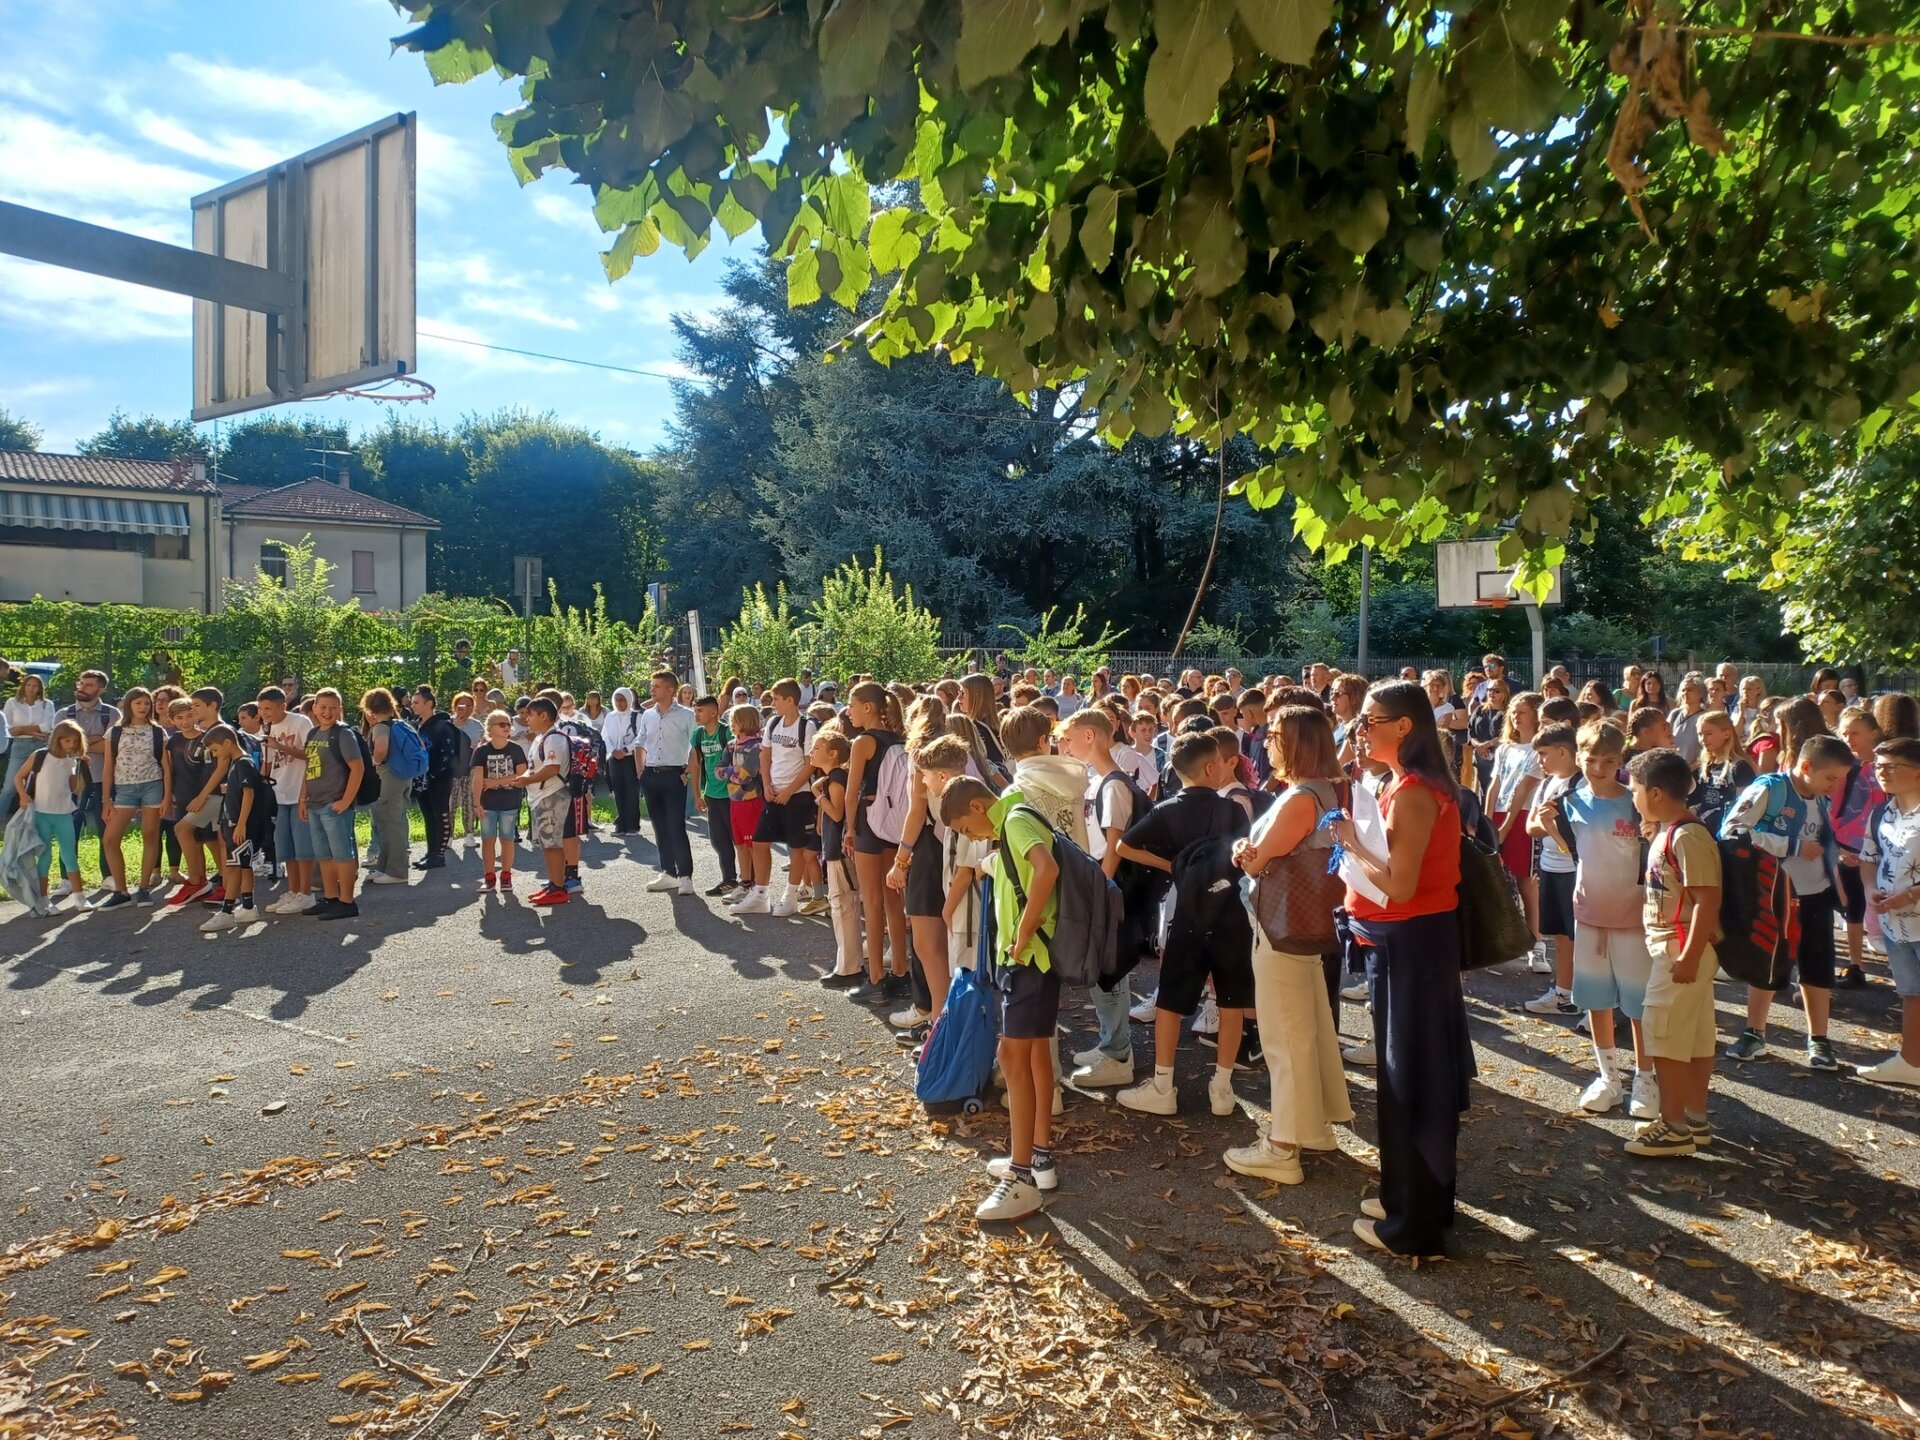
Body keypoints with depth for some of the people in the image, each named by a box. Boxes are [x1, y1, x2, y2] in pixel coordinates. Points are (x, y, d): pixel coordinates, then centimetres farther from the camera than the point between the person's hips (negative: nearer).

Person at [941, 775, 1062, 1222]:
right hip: (1033, 956, 11)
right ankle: (1041, 1156, 28)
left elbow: (1047, 869, -33)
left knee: (1014, 1054, -10)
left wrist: (1023, 935, -26)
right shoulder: (1011, 824, 17)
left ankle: (1021, 1178, -8)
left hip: (1029, 955, -11)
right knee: (1037, 1051, 17)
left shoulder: (1016, 820, -15)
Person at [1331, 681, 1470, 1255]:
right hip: (1415, 939, 10)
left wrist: (1353, 842, -13)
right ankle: (1417, 1198, 33)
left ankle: (1413, 1223, 14)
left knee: (1409, 1078, 1)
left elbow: (1399, 885, -25)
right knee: (1418, 1072, 19)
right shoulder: (1418, 785, 11)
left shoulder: (1410, 793, -21)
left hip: (1410, 945, -10)